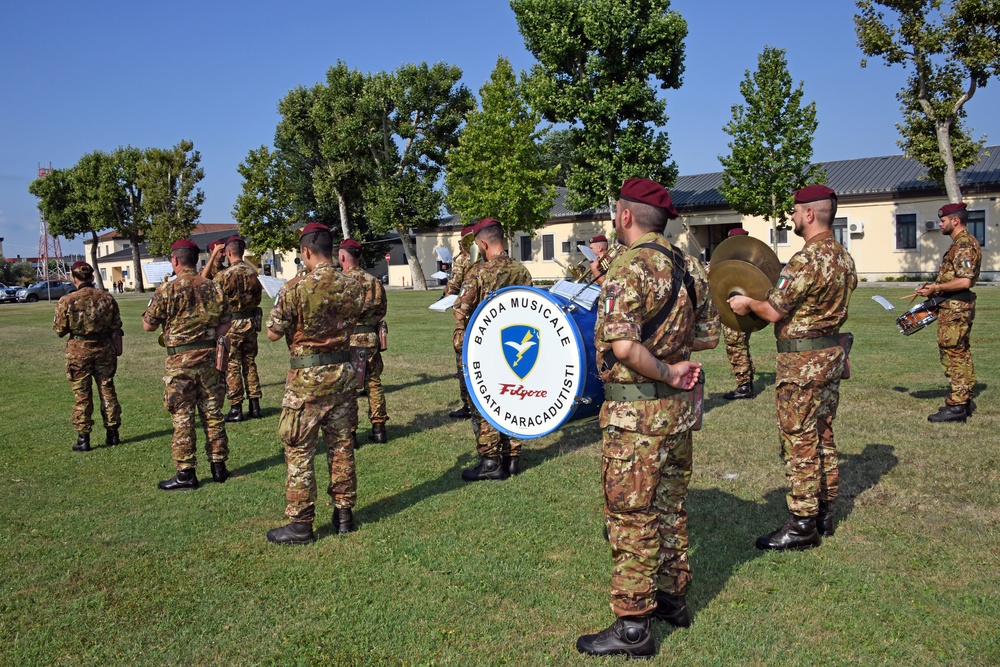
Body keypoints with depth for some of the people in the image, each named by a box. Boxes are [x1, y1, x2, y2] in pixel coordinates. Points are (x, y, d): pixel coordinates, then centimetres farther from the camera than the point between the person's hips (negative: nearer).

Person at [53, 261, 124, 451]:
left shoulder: (67, 301, -12)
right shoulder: (107, 298, -4)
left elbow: (59, 329, -4)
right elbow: (116, 326, 2)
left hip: (78, 351, -2)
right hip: (104, 348, 3)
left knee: (82, 395, 6)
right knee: (107, 391, 13)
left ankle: (83, 439, 9)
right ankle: (112, 434, 18)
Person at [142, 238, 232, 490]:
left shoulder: (167, 289, -9)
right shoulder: (213, 287, 5)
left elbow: (149, 325, -4)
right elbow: (225, 325, 7)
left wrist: (152, 305, 13)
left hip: (180, 360, -4)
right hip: (209, 357, 4)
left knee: (182, 417, 2)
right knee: (212, 413, 12)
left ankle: (186, 473, 6)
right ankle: (218, 467, 19)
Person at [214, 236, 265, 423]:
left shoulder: (224, 275, -16)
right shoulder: (252, 273, 2)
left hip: (230, 324, -5)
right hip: (251, 323, 5)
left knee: (232, 367, 2)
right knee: (250, 364, 13)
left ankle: (236, 409, 4)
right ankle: (255, 406, 16)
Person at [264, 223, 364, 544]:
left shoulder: (296, 288, -16)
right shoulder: (352, 286, 1)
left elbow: (273, 333, -8)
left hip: (308, 376, -5)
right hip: (344, 371, 6)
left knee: (299, 449, 3)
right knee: (341, 444, 14)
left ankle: (300, 523, 8)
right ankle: (344, 512, 22)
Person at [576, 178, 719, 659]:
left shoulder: (630, 267, -18)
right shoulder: (689, 266, 7)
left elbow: (623, 346, -30)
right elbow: (709, 335, 15)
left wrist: (666, 373, -17)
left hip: (637, 414, -9)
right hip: (680, 408, 9)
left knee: (631, 517, 1)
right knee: (670, 506, 20)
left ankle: (632, 626, 11)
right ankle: (673, 597, 34)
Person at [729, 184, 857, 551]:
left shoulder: (806, 259, -21)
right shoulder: (843, 257, 9)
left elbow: (775, 312, -20)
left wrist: (747, 302, -1)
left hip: (801, 361, -9)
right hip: (832, 353, 10)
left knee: (799, 441, -2)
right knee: (822, 437, 16)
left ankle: (802, 525, 5)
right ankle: (824, 513, 26)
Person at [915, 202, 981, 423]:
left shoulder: (964, 245, -17)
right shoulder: (963, 243, 16)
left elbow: (964, 281, -25)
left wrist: (935, 288, -18)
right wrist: (936, 288, 15)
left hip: (955, 308, -11)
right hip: (957, 307, 11)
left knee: (953, 354, -8)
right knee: (961, 354, 15)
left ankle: (956, 406, -4)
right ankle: (965, 400, 24)